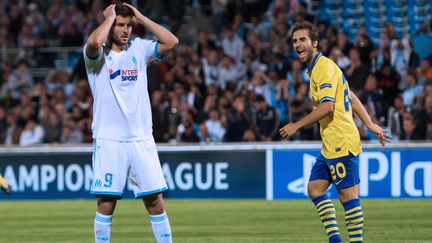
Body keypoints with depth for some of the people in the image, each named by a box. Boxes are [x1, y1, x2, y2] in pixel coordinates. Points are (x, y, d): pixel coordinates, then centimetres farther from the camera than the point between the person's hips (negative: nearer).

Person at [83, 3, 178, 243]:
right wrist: (109, 17, -8)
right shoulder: (98, 54, 0)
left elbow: (172, 41, 0)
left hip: (141, 139, 3)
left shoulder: (139, 48, 12)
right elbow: (94, 42, -24)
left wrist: (140, 17, 2)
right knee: (106, 203, -2)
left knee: (156, 202, 1)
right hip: (109, 140, -3)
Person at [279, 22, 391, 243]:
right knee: (314, 188, 9)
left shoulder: (325, 68, -14)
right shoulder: (316, 69, 17)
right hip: (330, 147, 10)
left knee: (348, 195, -7)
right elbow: (351, 98, 22)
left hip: (342, 144, -10)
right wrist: (370, 124, 22)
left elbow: (327, 106, -24)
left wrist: (296, 126, -16)